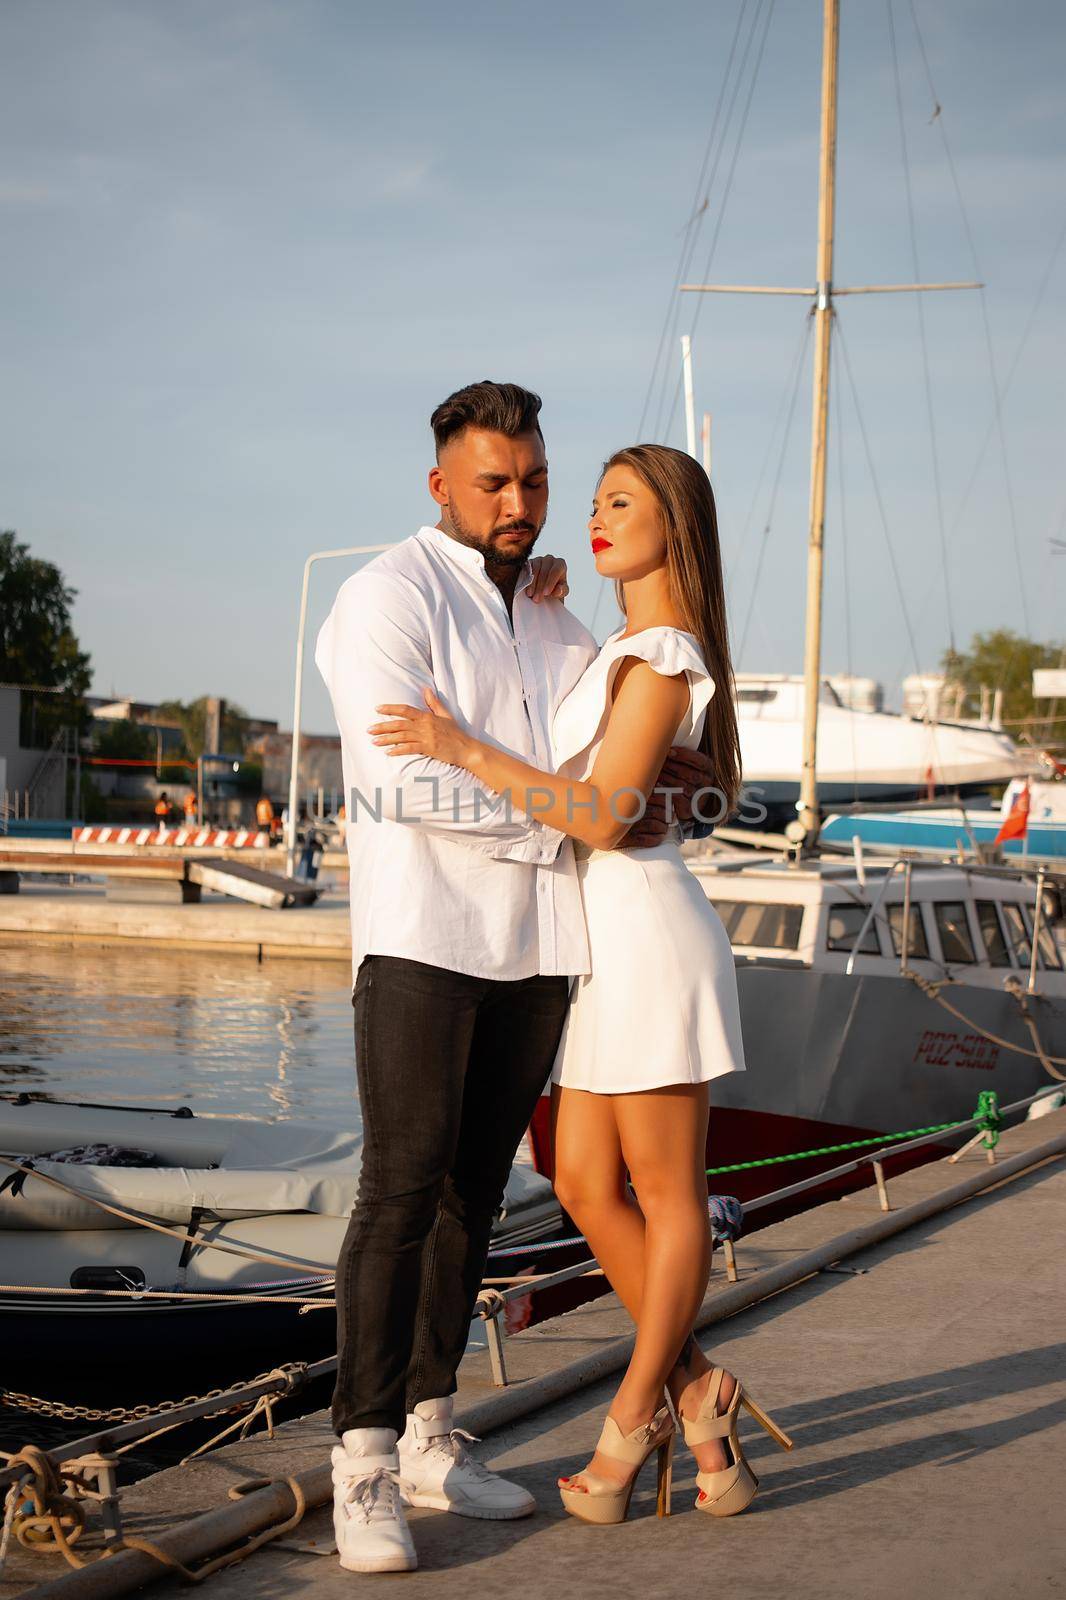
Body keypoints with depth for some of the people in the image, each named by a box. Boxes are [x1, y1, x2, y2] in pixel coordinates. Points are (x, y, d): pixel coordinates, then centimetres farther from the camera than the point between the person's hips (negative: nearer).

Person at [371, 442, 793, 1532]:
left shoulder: (662, 656, -12)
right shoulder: (628, 651, 18)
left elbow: (603, 817, -18)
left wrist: (464, 750, -24)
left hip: (649, 936, -10)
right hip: (604, 945, 10)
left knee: (667, 1195, 2)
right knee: (586, 1186, 8)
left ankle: (630, 1421, 11)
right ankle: (695, 1395, 15)